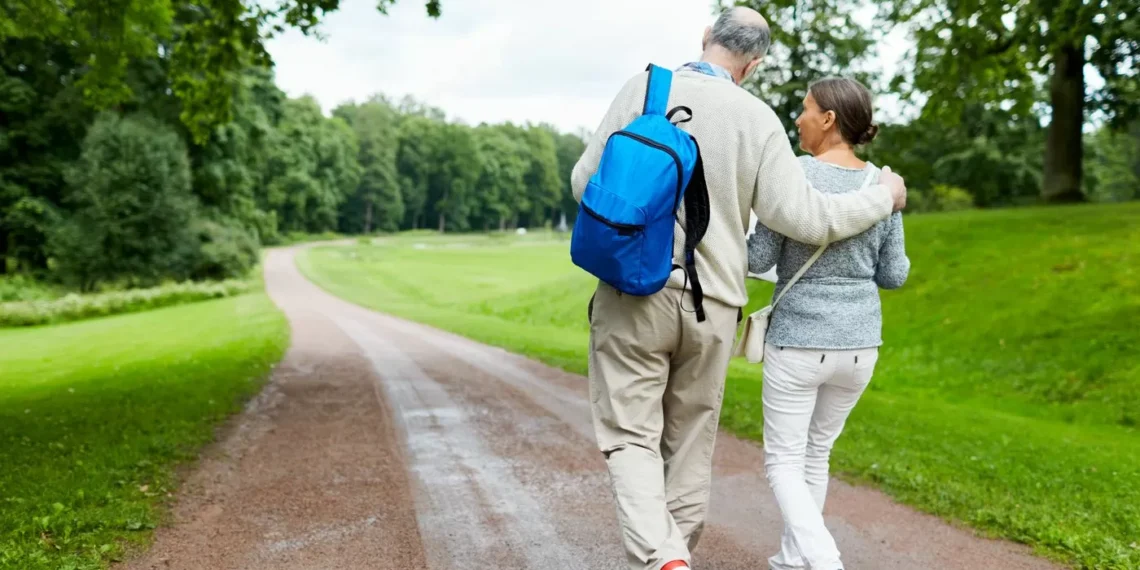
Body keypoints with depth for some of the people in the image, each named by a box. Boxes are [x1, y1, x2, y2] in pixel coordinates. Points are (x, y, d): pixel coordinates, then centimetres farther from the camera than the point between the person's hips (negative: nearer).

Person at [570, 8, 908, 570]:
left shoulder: (644, 89, -3)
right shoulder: (758, 119, -2)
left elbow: (586, 183, -1)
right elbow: (803, 217, -7)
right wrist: (883, 197, 9)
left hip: (634, 294, -1)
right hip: (711, 307, 2)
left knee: (630, 438, 3)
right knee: (690, 441, 16)